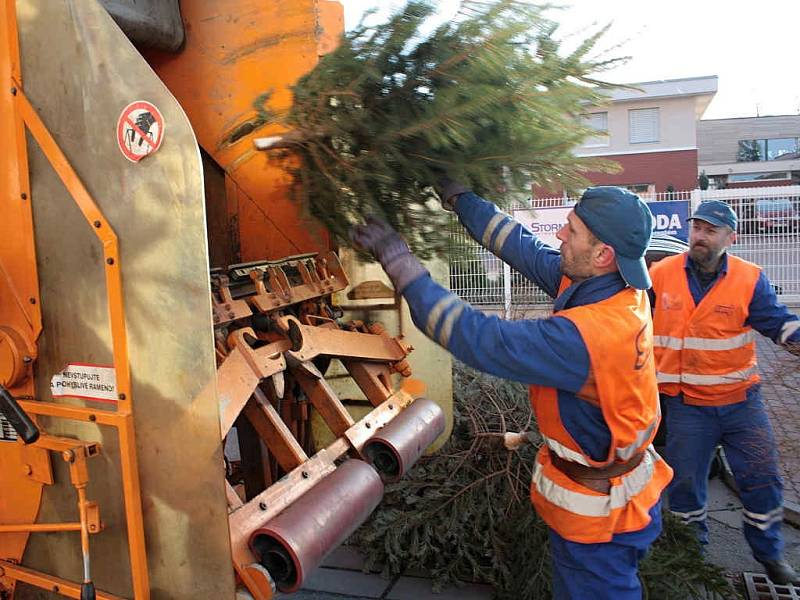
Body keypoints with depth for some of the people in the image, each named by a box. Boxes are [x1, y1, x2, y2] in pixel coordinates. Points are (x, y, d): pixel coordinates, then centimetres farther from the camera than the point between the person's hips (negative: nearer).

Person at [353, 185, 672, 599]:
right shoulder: (618, 287, -10)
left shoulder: (585, 334, -37)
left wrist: (400, 264, -30)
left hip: (596, 514, -8)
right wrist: (460, 198, 4)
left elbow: (480, 340, -34)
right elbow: (527, 249, -2)